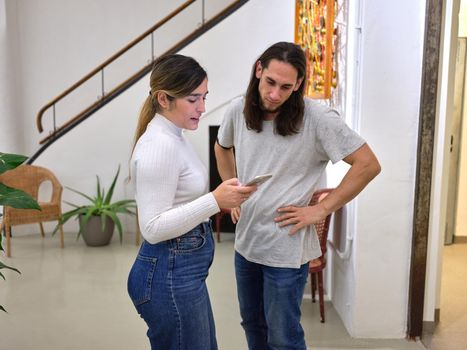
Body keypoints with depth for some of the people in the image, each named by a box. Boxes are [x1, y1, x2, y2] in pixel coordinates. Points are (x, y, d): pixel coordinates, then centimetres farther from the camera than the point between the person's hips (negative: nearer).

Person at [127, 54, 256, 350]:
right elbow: (153, 228, -25)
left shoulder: (173, 137, 9)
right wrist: (215, 201, -30)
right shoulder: (159, 145, -22)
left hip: (184, 270, 10)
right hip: (169, 275, -10)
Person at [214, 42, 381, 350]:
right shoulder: (238, 110, -3)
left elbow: (368, 164, -17)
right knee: (252, 325, 24)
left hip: (286, 249, -5)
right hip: (245, 242, 6)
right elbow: (222, 148, 18)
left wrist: (321, 209, -17)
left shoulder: (318, 118, -19)